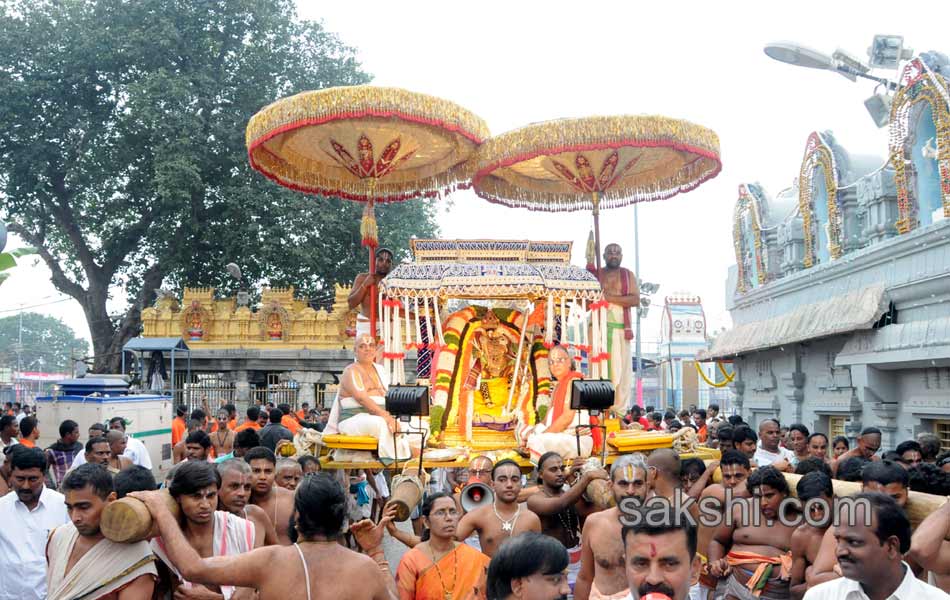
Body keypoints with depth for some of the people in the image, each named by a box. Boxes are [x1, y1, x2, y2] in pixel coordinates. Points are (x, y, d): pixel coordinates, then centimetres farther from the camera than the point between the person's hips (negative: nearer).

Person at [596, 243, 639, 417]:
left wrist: (610, 297, -9)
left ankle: (620, 411, -2)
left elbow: (635, 299, 0)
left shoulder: (628, 275, 13)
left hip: (621, 328, 1)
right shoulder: (595, 274, 13)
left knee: (621, 368, -4)